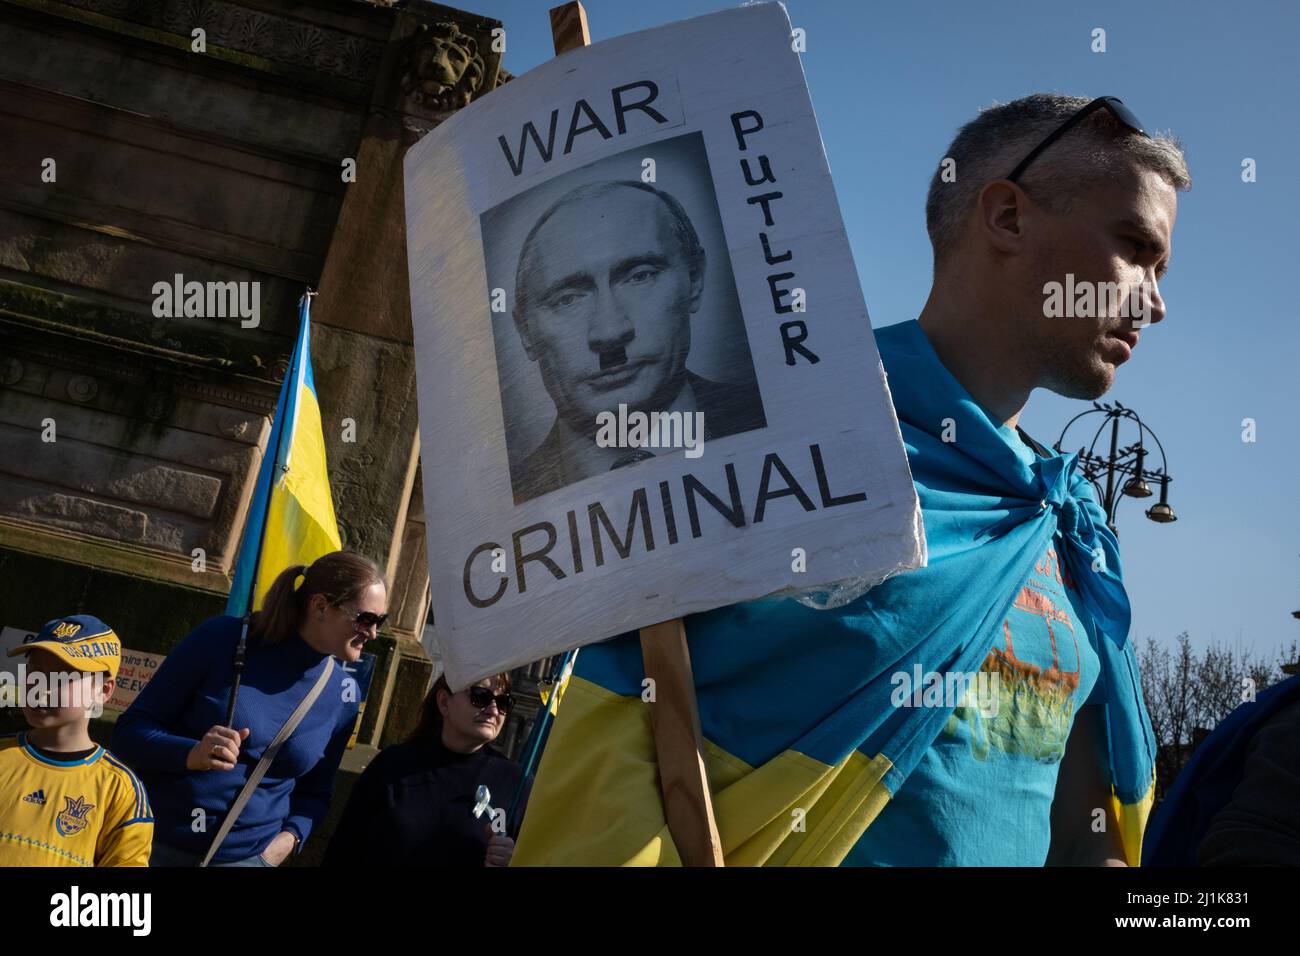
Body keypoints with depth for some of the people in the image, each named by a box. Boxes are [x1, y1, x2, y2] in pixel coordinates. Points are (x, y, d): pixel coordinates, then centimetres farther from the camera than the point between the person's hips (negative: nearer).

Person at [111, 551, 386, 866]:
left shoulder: (342, 695, -3)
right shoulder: (224, 639, -12)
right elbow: (130, 730, -8)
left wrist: (290, 837, -8)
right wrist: (190, 754, -25)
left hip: (248, 858, 2)